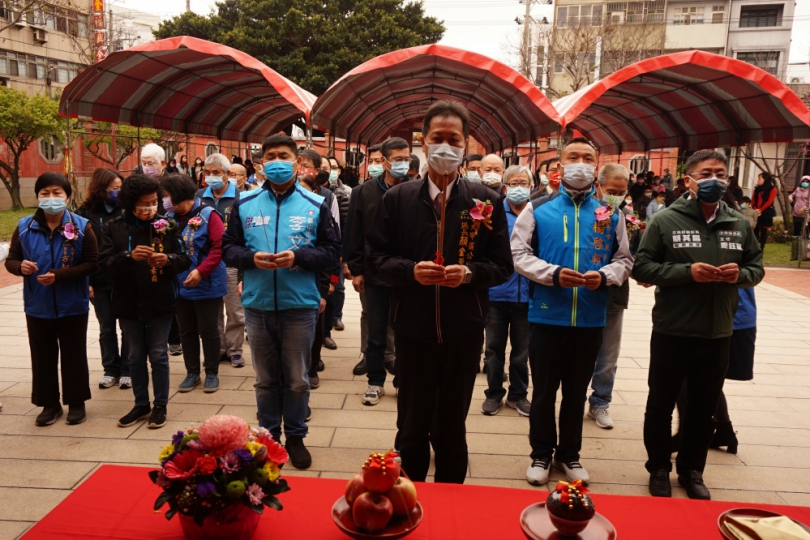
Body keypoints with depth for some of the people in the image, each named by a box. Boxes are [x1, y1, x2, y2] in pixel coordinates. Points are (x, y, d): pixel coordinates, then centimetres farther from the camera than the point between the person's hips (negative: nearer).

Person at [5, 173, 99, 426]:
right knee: (43, 357, 13)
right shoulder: (25, 227, -1)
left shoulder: (81, 226, -9)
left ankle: (76, 403, 24)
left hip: (72, 306, -2)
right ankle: (49, 404, 28)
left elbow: (92, 264, -12)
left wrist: (59, 276, -22)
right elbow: (11, 260, 4)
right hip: (37, 306, 3)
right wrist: (21, 267, -20)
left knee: (74, 355, 10)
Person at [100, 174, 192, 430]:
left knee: (158, 355, 7)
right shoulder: (113, 227, -2)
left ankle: (160, 405, 21)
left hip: (160, 302, -1)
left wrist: (168, 260, -24)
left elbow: (185, 258, -3)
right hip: (128, 303, 2)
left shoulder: (167, 225, -3)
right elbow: (105, 262, -10)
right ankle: (141, 404, 29)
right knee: (135, 356, 14)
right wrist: (129, 256, -28)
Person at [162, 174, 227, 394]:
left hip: (207, 285, -5)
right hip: (180, 285, 5)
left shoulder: (208, 214, -12)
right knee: (186, 331, 13)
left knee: (208, 330, 5)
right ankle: (192, 372, 27)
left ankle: (212, 373, 20)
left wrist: (201, 271, -24)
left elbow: (219, 246, -18)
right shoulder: (169, 218, 5)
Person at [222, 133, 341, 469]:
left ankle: (296, 437, 27)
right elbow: (228, 248, 6)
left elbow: (332, 252, -2)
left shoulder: (315, 205, 0)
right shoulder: (245, 205, 5)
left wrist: (298, 258, -18)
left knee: (297, 380, 10)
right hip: (257, 305, 2)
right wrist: (251, 258, -14)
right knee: (265, 378, 15)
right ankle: (268, 434, 32)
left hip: (300, 306, -1)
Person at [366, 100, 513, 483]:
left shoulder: (485, 201, 1)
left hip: (464, 330, 0)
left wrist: (469, 273, -17)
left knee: (453, 427, 15)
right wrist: (411, 270, -17)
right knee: (412, 426, 14)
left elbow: (503, 266, 2)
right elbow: (376, 259, 2)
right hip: (413, 328, 0)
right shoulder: (397, 198, 2)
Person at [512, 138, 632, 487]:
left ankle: (569, 454, 32)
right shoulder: (539, 209, 0)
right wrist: (553, 273, -18)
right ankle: (541, 454, 27)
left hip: (590, 319, 2)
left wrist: (604, 276, -13)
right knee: (544, 390, 10)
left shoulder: (611, 214, 7)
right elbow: (519, 254, -4)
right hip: (547, 316, -2)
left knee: (576, 391, 15)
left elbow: (624, 260, 8)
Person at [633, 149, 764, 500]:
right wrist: (687, 271, -22)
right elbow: (641, 267, -10)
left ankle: (691, 471, 34)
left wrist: (740, 274, -11)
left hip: (718, 334, 4)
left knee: (704, 408, 16)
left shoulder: (739, 225, 5)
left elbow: (757, 267, 12)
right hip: (672, 332, -3)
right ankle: (659, 469, 29)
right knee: (661, 405, 10)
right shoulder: (666, 221, -7)